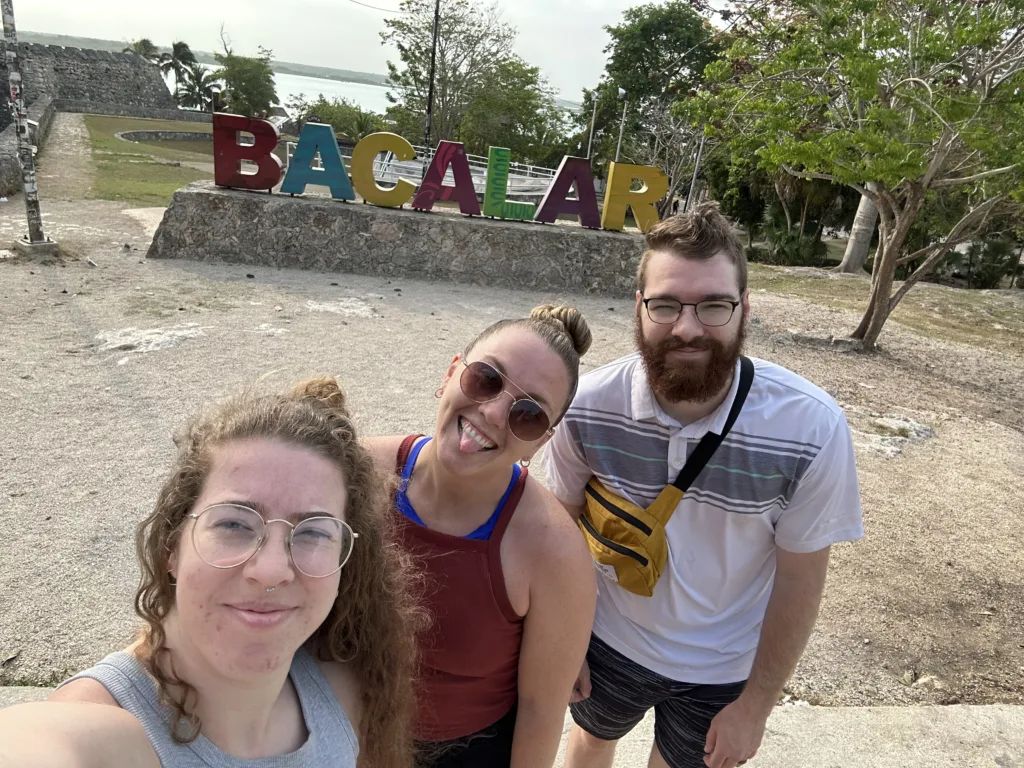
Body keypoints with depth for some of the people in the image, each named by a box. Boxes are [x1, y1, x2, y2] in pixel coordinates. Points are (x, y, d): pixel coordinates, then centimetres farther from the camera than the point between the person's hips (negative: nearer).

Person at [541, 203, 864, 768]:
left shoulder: (812, 428, -27)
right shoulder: (588, 406, -25)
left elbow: (800, 577, -14)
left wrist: (756, 705, -6)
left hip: (722, 669, -1)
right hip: (609, 640, 1)